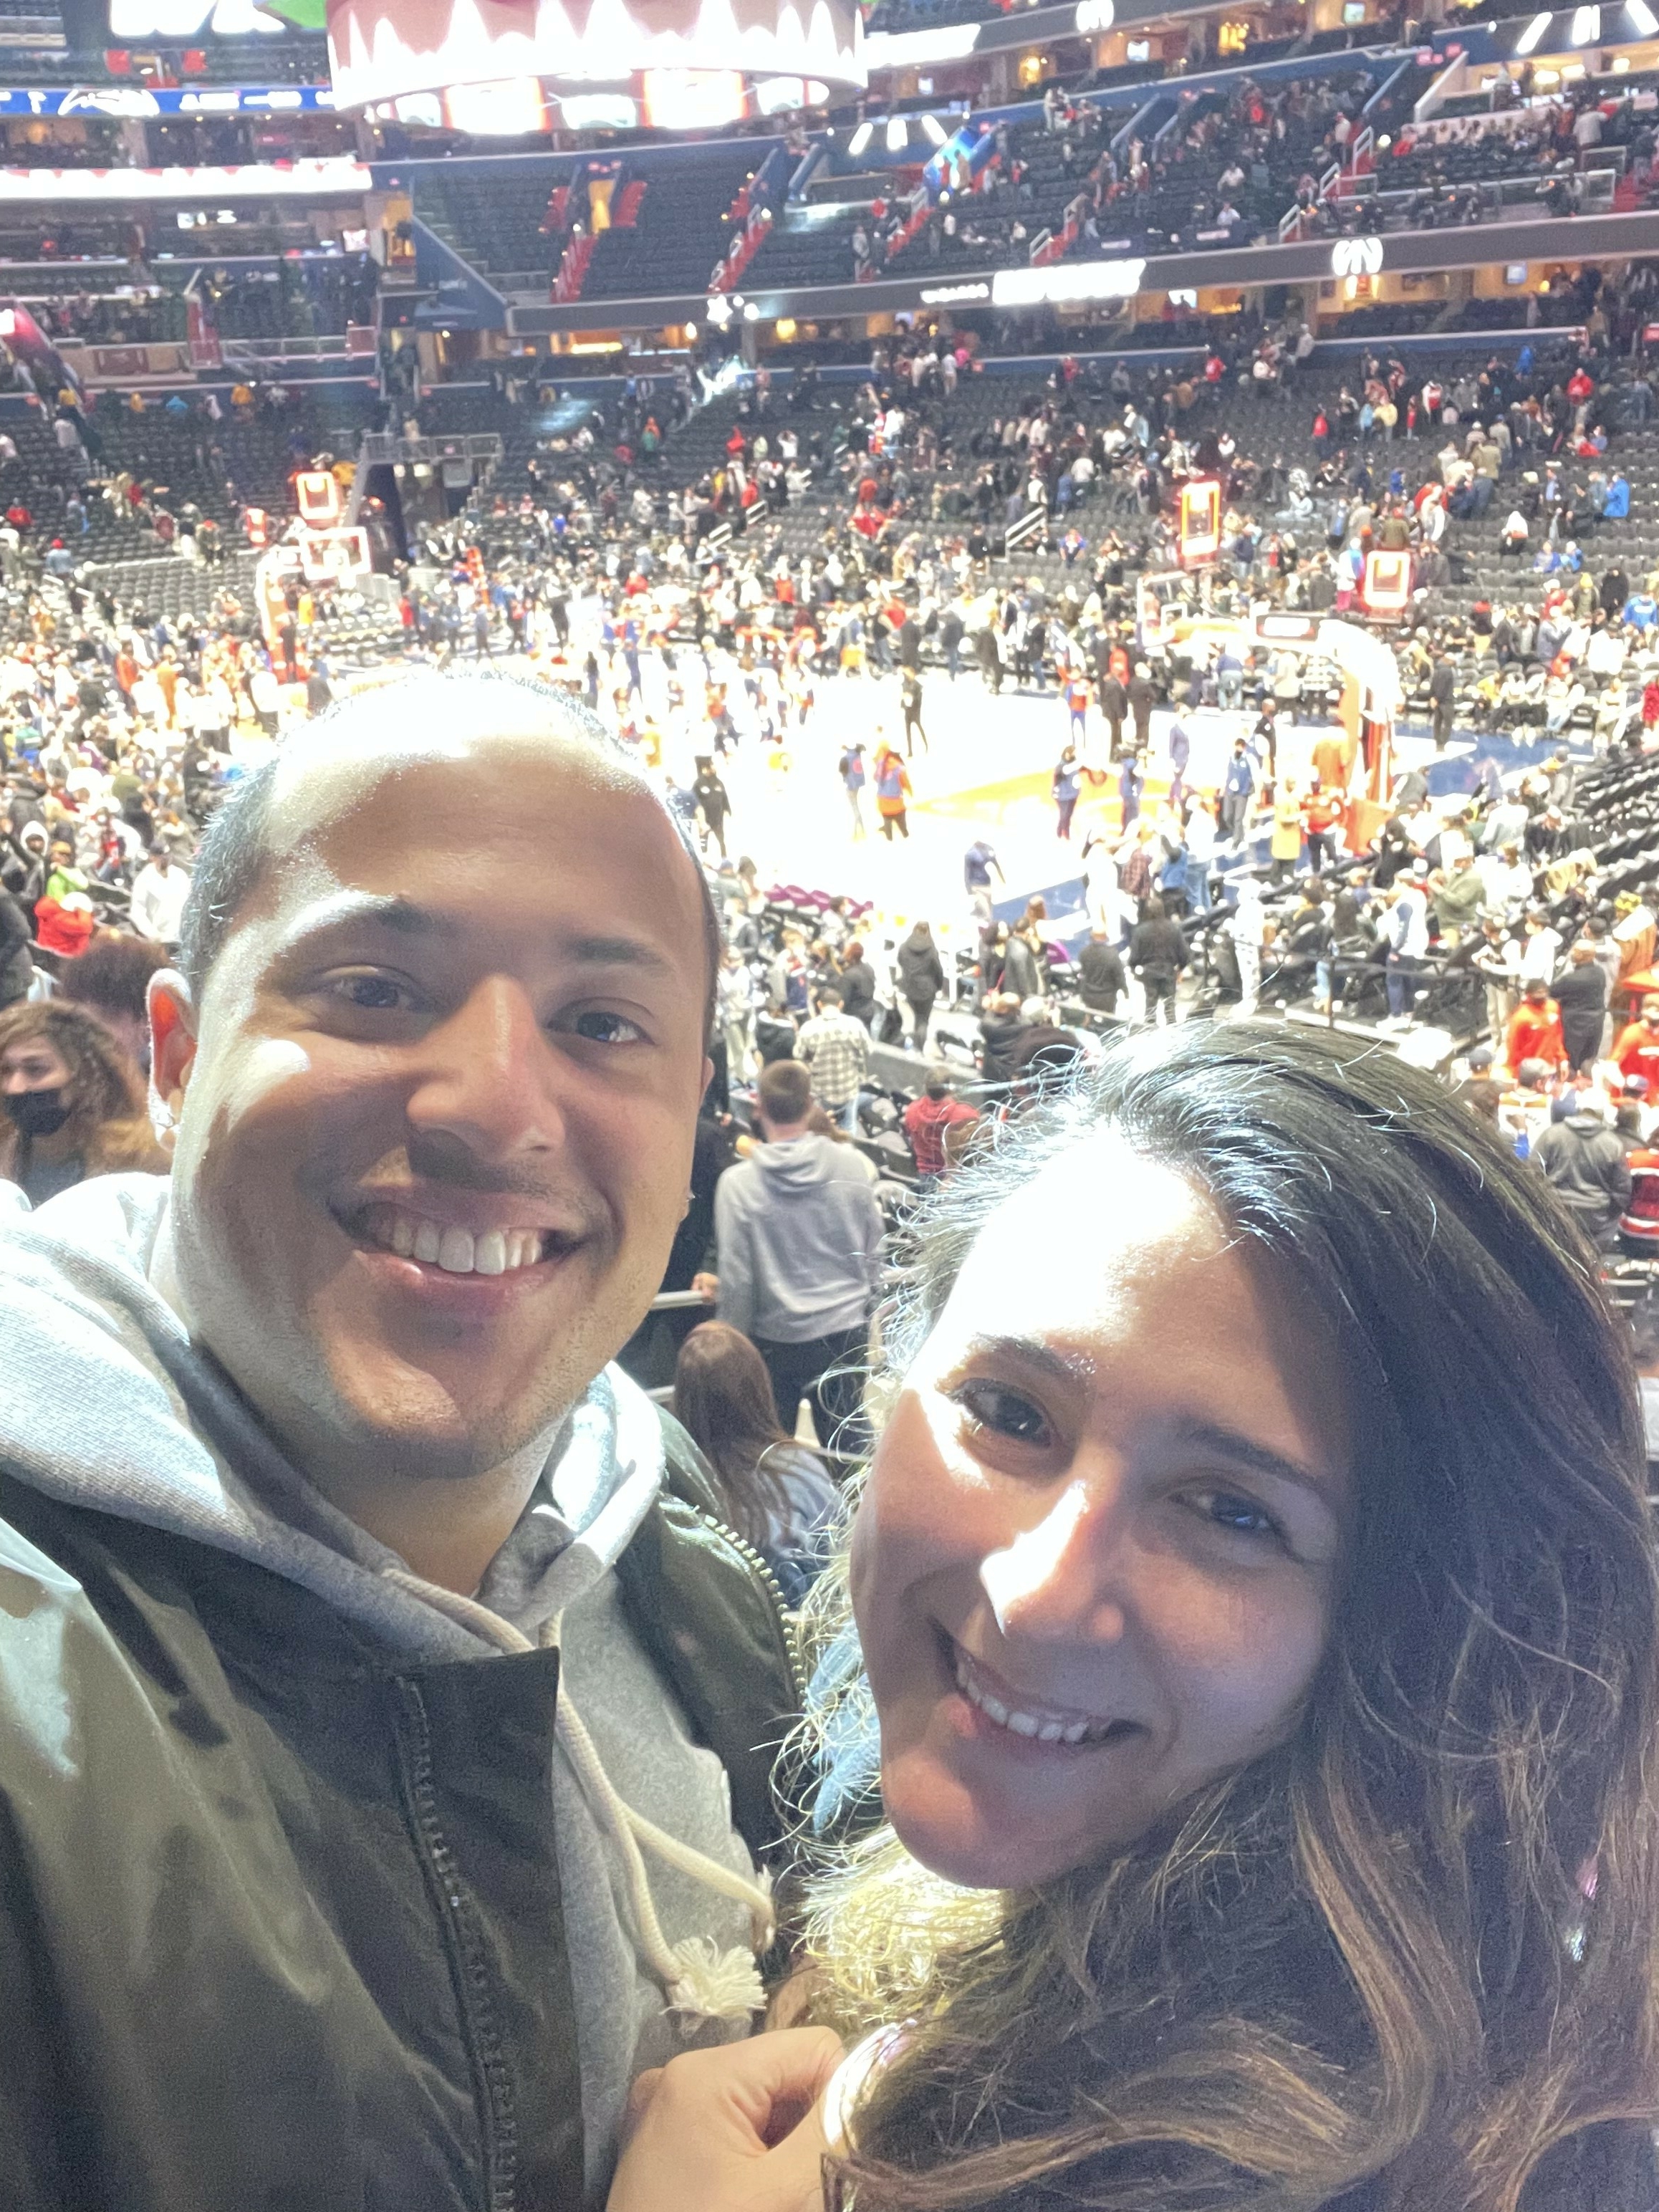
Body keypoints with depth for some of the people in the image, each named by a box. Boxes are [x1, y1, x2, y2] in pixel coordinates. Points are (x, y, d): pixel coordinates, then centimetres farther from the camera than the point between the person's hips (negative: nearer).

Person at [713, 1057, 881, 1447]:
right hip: (846, 1328, 2)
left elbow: (736, 1277, -12)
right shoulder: (851, 1164, -9)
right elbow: (873, 1247, 2)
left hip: (775, 1338, -2)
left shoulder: (738, 1182, -16)